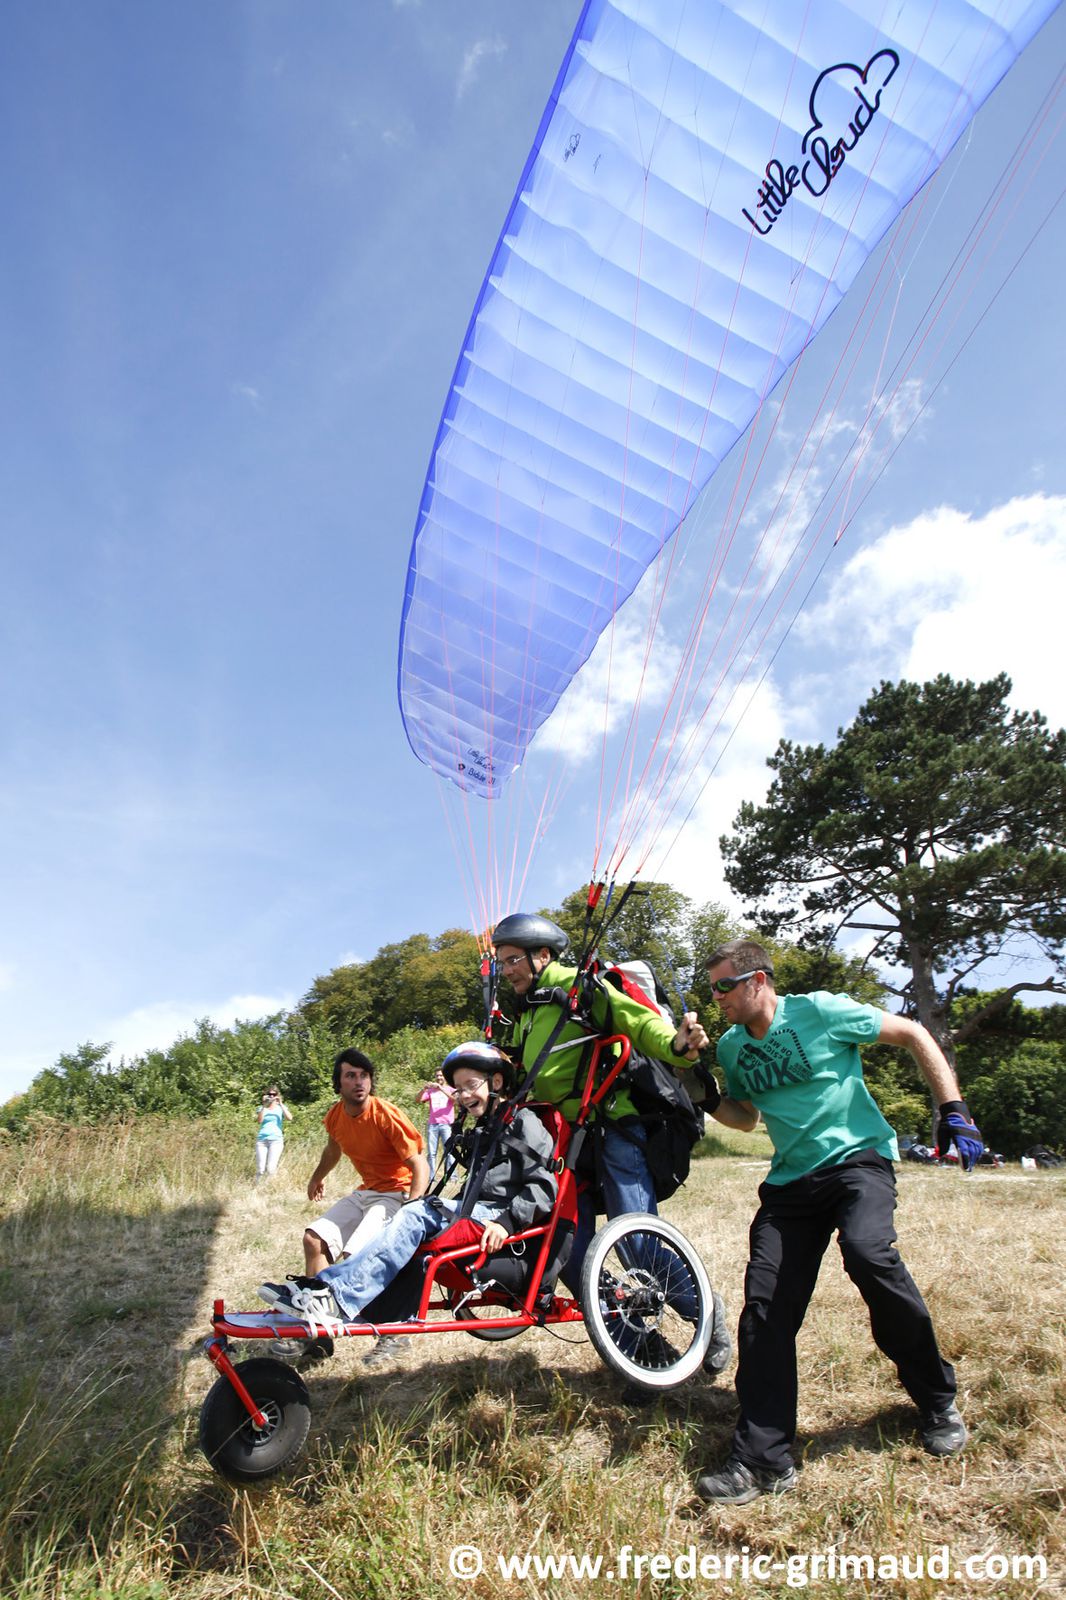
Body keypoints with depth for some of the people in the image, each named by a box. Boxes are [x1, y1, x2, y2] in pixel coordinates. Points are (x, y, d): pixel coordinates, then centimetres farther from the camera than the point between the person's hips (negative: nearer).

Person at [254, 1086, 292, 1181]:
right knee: (260, 1169, -5)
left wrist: (281, 1104, -10)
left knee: (271, 1169, -14)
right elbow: (259, 1121, -6)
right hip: (261, 1139, 1)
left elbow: (289, 1118, -8)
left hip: (276, 1140, -1)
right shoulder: (262, 1108, 13)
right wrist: (264, 1106, -12)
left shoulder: (281, 1108, 11)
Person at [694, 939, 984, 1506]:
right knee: (765, 1305, -7)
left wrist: (953, 1110, -9)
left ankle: (938, 1400, -3)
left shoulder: (820, 1011, -12)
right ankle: (763, 1459, 5)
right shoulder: (731, 1046, 5)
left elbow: (914, 1035, -3)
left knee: (868, 1254, -31)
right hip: (790, 1179, 5)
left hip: (858, 1157, -5)